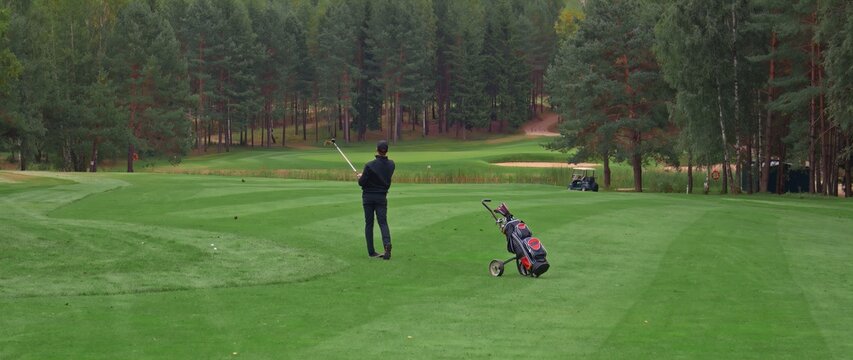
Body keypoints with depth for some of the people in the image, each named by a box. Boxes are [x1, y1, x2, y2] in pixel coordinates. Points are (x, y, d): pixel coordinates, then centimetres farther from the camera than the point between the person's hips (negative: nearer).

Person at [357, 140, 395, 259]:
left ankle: (371, 251, 7)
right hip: (382, 196, 2)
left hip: (368, 196, -2)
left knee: (369, 224, 7)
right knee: (383, 222, 2)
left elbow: (362, 182, -14)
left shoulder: (370, 165, -18)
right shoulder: (391, 164, -2)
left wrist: (361, 176, 10)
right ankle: (387, 243, -24)